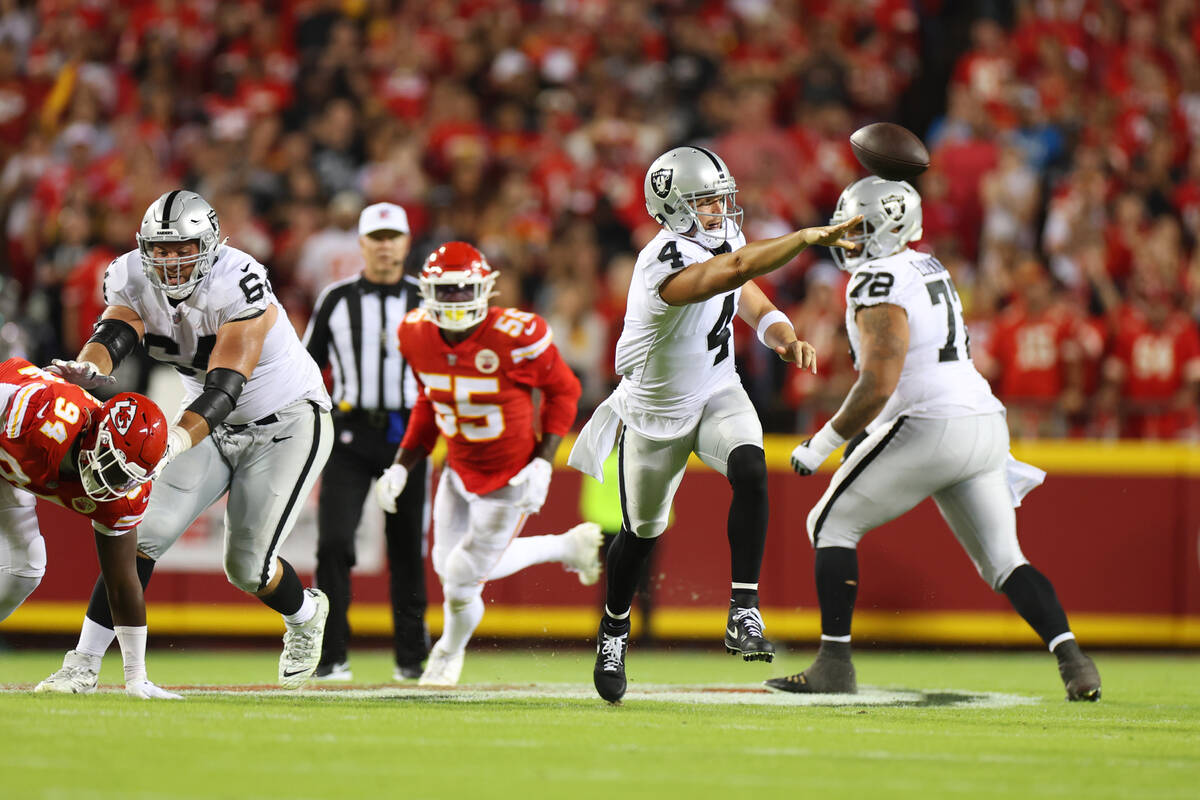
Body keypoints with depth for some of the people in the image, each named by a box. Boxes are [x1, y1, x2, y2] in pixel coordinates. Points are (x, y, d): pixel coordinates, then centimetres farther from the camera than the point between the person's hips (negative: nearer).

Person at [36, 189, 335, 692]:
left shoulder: (239, 286, -30)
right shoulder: (135, 280, -11)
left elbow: (226, 385, -38)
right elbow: (114, 334, -28)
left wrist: (178, 439, -54)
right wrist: (87, 369, -53)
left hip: (287, 422, -5)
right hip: (212, 423, 5)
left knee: (246, 567, -5)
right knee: (146, 532, -11)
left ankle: (305, 615, 30)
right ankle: (84, 663, -9)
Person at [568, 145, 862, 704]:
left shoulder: (716, 246, -6)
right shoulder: (666, 263, -32)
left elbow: (756, 307, 5)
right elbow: (737, 269, -49)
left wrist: (786, 339, -16)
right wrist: (808, 238, -51)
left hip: (717, 395, 5)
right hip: (655, 412, -5)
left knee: (750, 471, -26)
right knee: (643, 532, 11)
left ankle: (744, 614, -24)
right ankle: (613, 632, 40)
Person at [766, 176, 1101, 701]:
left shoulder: (880, 283, -11)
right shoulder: (928, 270, 19)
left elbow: (877, 387, -18)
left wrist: (823, 444, -9)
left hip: (930, 430, -9)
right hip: (985, 425, 9)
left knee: (832, 524, 5)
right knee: (1002, 560, 10)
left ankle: (834, 664, 1)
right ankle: (1073, 662, -6)